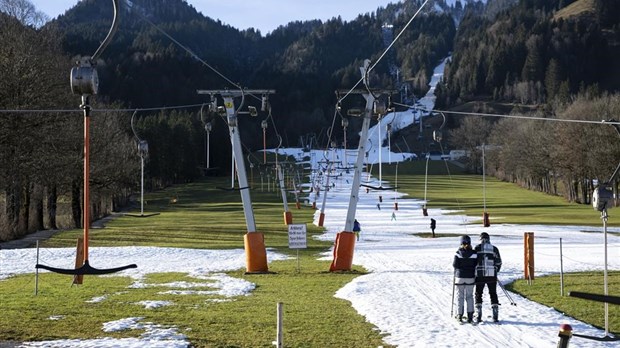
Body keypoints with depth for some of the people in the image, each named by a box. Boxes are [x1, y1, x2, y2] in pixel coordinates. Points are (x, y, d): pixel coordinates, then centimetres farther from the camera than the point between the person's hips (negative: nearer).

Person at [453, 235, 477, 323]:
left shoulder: (458, 253, -8)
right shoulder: (474, 253, -6)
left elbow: (455, 265, -9)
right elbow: (477, 265, -3)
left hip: (460, 277, -1)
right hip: (470, 277, 1)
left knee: (460, 296, 8)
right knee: (469, 296, 9)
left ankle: (459, 315, 7)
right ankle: (470, 315, 3)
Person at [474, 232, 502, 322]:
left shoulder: (477, 248, -3)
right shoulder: (494, 249, 3)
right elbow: (499, 262, 4)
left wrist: (475, 271, 12)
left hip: (480, 275, -1)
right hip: (492, 275, 2)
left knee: (478, 294, 9)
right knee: (493, 294, 12)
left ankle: (478, 316, 2)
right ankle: (495, 315, 7)